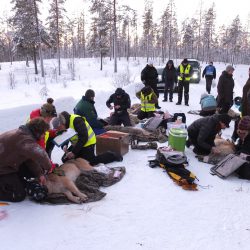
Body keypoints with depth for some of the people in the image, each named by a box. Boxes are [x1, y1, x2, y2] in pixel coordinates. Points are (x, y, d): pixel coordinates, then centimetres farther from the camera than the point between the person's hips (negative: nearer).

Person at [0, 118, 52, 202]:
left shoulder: (24, 133, 2)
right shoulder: (25, 138, -30)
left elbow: (30, 156, 4)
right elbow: (38, 154, -48)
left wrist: (39, 174, -4)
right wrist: (48, 167, -28)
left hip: (7, 164, 10)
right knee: (19, 195, -8)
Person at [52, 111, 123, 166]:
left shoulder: (76, 120, -28)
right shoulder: (63, 125, -3)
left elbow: (83, 138, -29)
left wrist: (74, 152, -28)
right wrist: (64, 146, -19)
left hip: (87, 143, -8)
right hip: (76, 144, 8)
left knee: (89, 162, -16)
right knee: (65, 160, 1)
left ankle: (112, 156, 3)